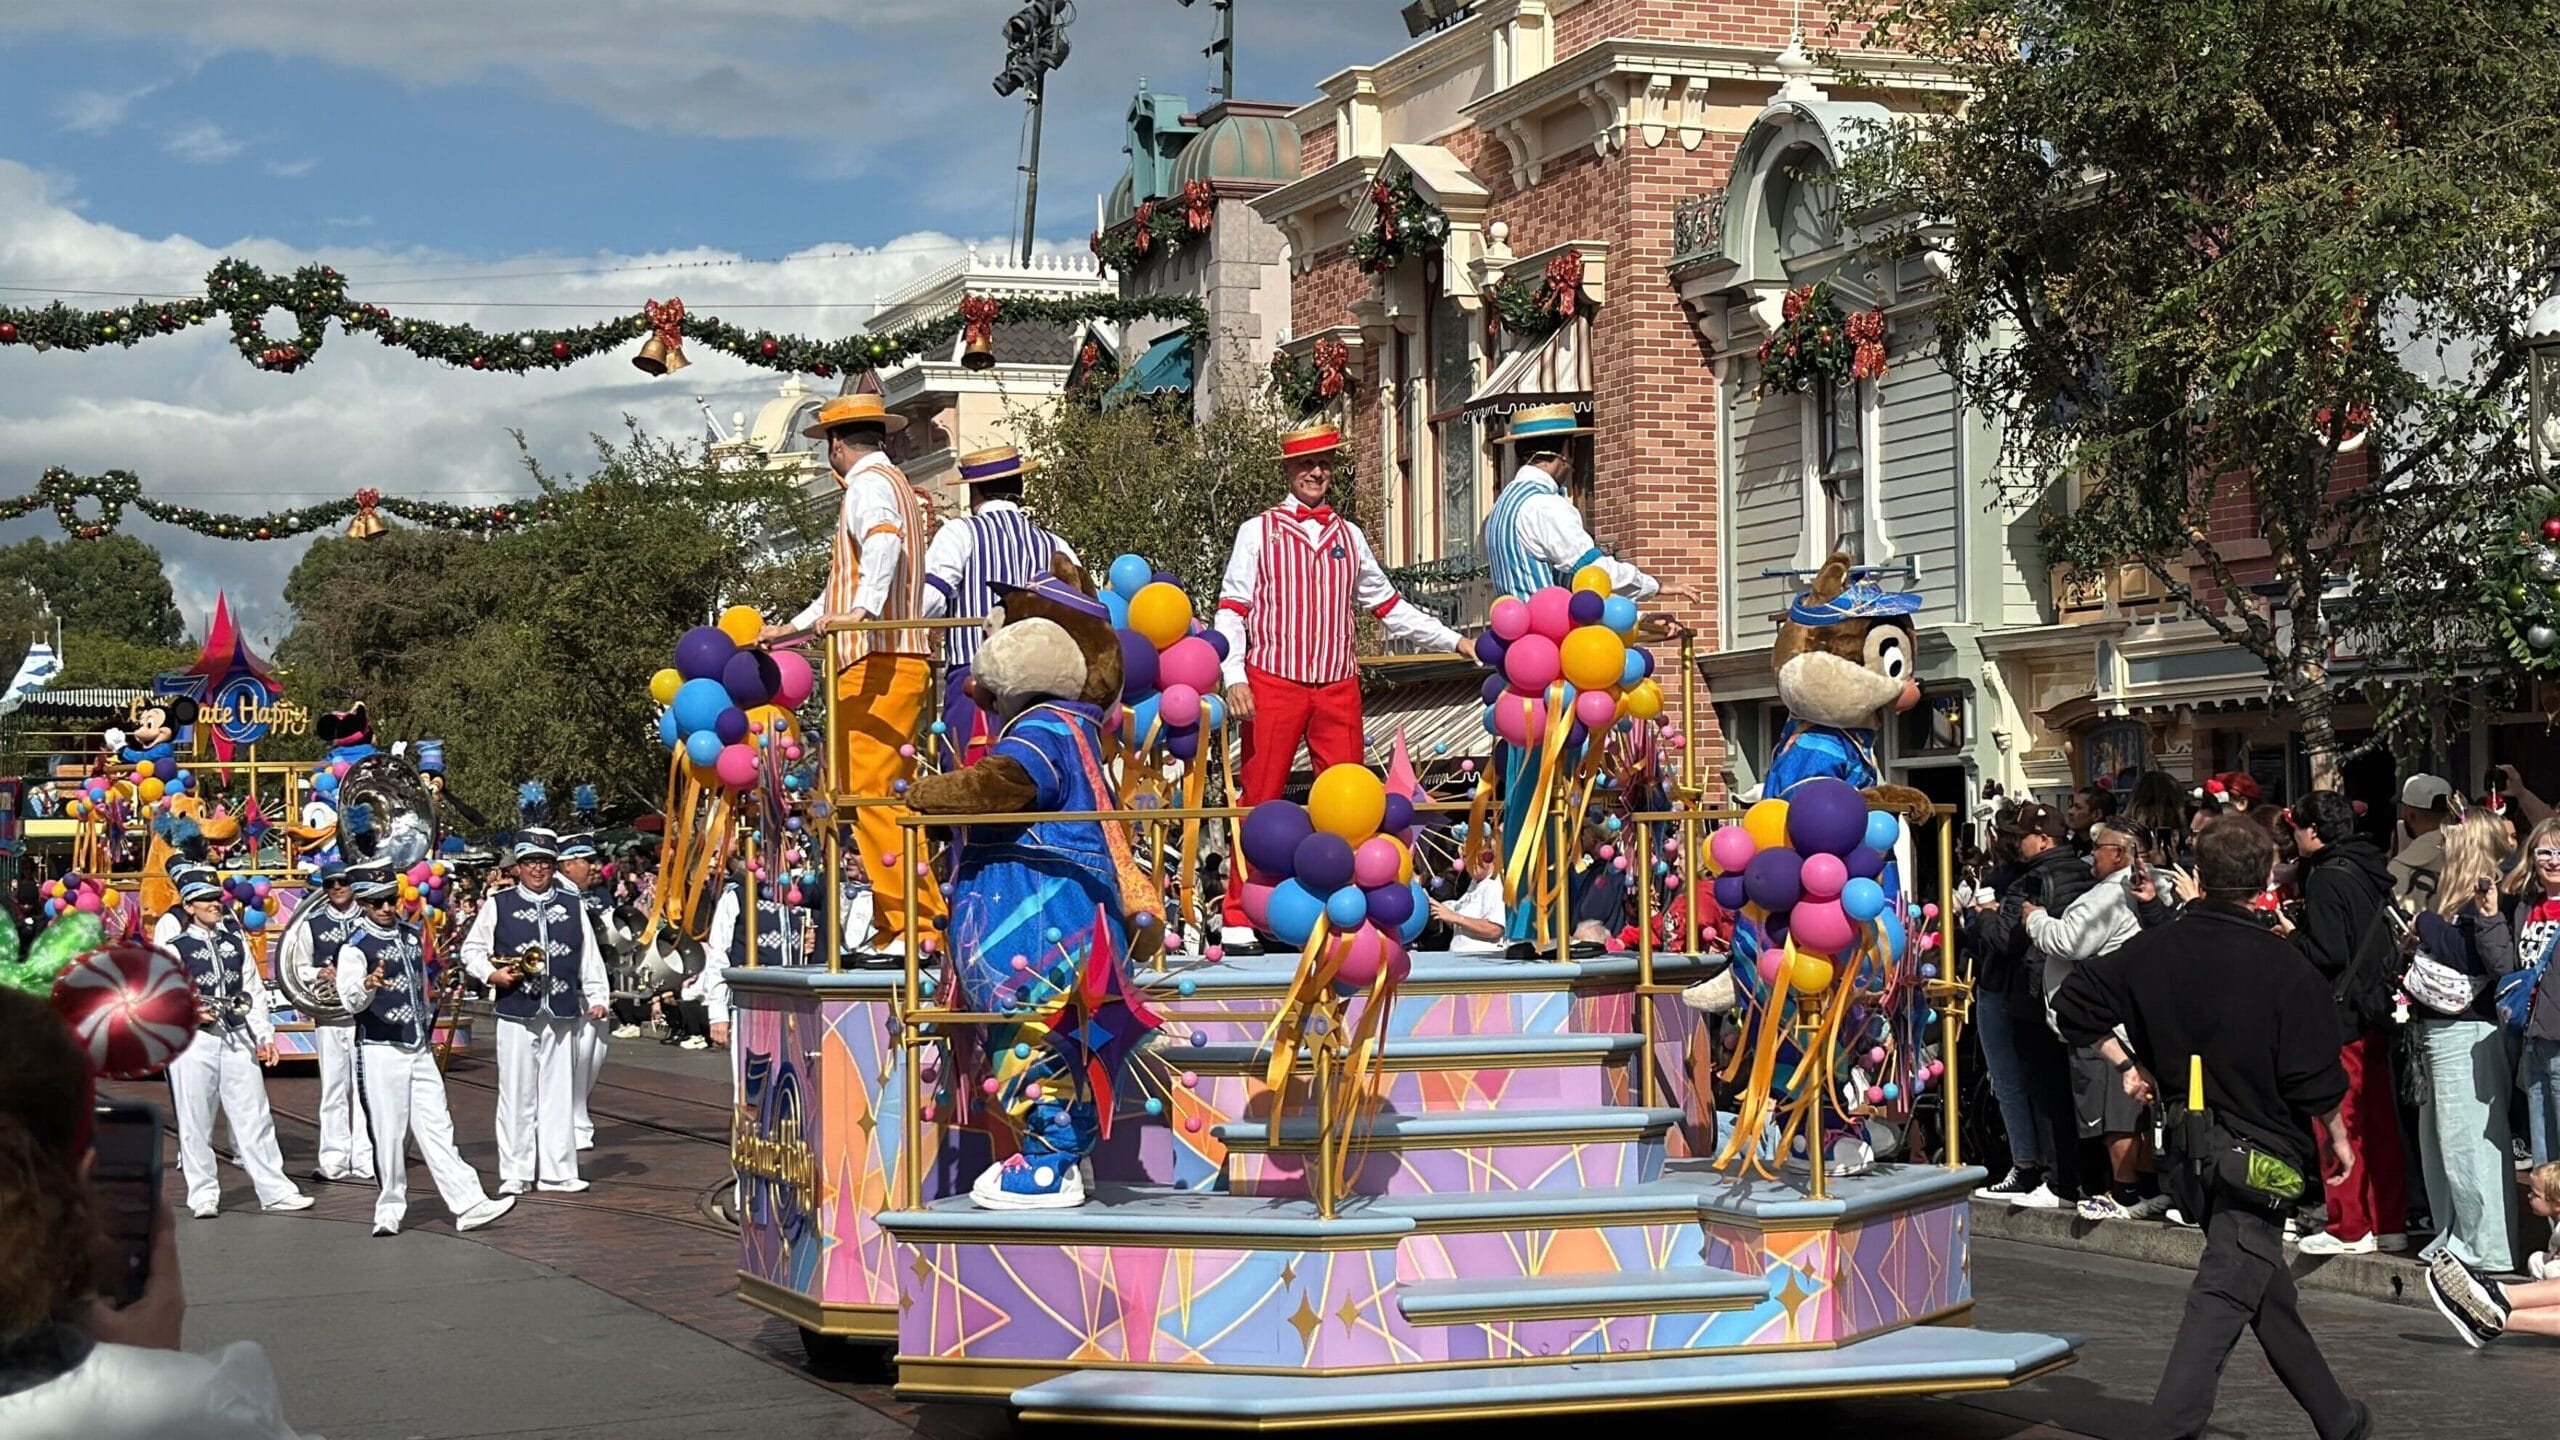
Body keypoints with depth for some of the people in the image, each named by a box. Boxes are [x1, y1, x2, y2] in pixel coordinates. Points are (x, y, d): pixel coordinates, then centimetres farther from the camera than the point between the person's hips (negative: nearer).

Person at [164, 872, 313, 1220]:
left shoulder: (236, 941, 13)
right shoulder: (176, 949, 0)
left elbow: (254, 990, 14)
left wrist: (264, 1036, 8)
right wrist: (189, 1012, -18)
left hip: (237, 1040, 3)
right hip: (194, 1041, -3)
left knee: (254, 1116, 3)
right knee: (195, 1121, 1)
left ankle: (275, 1190, 4)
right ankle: (203, 1194, 10)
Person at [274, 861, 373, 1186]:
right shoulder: (311, 925, 8)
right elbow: (297, 969, 11)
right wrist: (319, 974, -8)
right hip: (328, 1015, 1)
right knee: (333, 1088, 2)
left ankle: (365, 1161, 5)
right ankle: (334, 1162, 7)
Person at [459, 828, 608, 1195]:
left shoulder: (573, 906, 13)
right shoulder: (497, 904, 4)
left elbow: (589, 957, 15)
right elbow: (472, 950, 8)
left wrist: (596, 997, 8)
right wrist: (492, 974, -8)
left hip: (562, 1013, 2)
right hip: (516, 1013, -2)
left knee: (558, 1093, 5)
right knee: (516, 1093, 1)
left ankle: (558, 1171, 11)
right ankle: (515, 1174, 8)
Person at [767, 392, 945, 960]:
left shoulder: (869, 483, -4)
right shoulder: (891, 483, 28)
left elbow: (884, 543, -28)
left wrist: (862, 609, -41)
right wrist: (795, 626, 46)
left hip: (879, 662, -10)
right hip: (893, 661, 10)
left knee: (874, 794, -14)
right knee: (883, 795, 10)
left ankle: (916, 927, -18)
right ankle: (892, 926, 10)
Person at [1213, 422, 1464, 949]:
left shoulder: (1348, 536, 17)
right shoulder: (1258, 532, 6)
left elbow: (1390, 606, 21)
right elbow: (1230, 611, 1)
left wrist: (1453, 641, 16)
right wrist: (1234, 678, -11)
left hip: (1338, 688, 4)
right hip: (1273, 684, -3)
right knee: (1260, 800, -3)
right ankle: (1239, 920, 1)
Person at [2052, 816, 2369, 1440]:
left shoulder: (2154, 950, -2)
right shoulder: (2284, 967, -15)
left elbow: (2074, 1002, 4)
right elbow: (2315, 1077, -11)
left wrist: (2125, 1063, 14)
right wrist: (2338, 1137, 5)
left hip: (2189, 1150, 6)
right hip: (2257, 1154, -6)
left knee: (2271, 1297, 19)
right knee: (2220, 1303, -9)